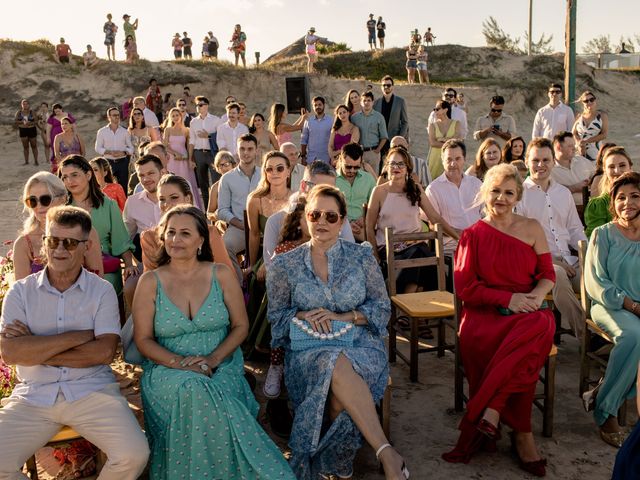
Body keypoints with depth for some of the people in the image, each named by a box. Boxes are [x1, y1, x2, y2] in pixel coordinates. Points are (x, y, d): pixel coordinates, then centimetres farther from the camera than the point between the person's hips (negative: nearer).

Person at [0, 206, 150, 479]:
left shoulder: (102, 291, 3)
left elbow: (105, 351, -10)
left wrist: (36, 349, -10)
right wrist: (77, 336, -12)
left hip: (92, 390, -1)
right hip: (33, 395, 1)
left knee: (134, 454, -22)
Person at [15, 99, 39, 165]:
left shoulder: (31, 112, -2)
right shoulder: (18, 112, 3)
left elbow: (35, 121, -6)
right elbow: (15, 121, -2)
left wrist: (29, 123, -23)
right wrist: (22, 122, -16)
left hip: (31, 130, -2)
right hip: (22, 131, 2)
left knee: (34, 146, 3)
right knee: (25, 146, 4)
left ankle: (36, 161, 9)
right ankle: (26, 161, 8)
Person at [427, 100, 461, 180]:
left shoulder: (456, 123, 8)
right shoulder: (433, 125, 8)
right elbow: (432, 143, -6)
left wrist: (442, 139, -6)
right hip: (436, 157, 0)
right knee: (434, 180, -6)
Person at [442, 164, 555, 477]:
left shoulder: (532, 228, 13)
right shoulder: (472, 235, 8)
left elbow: (548, 274, 13)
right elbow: (463, 287, 1)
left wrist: (537, 295, -11)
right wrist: (508, 298, -10)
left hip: (527, 312, 1)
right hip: (485, 313, -1)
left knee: (541, 326, -35)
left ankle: (489, 414, -29)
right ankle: (521, 433, -22)